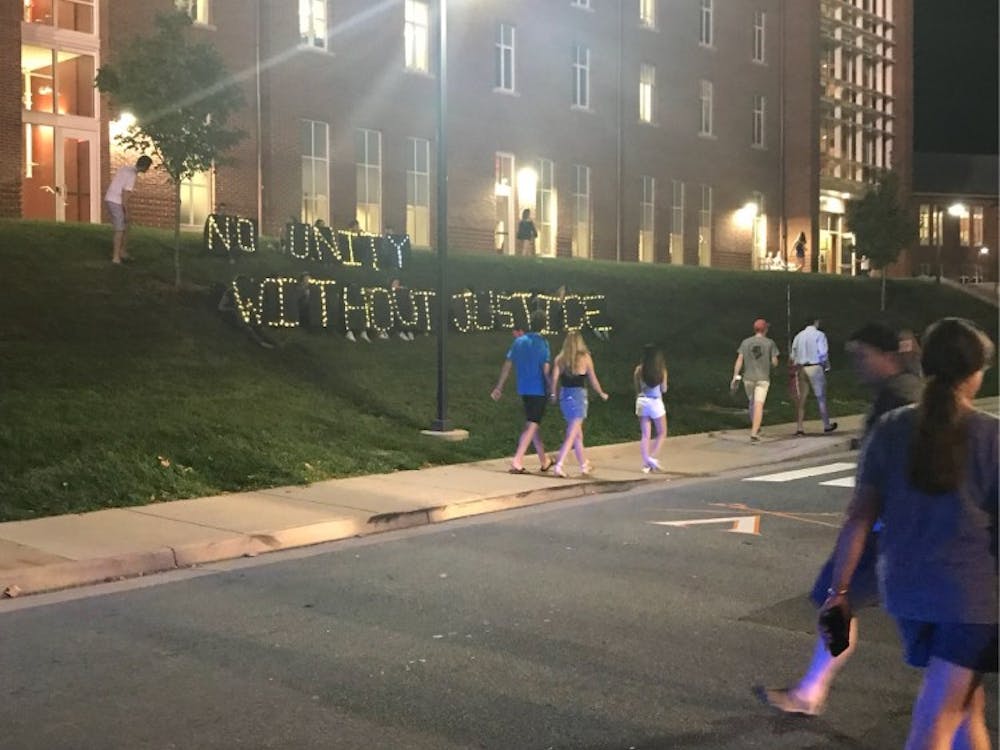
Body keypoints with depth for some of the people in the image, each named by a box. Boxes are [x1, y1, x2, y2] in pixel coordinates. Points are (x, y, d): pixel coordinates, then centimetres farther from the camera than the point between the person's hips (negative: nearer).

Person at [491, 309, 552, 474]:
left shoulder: (519, 341, 5)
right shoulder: (542, 343, -10)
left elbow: (507, 365, 6)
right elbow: (546, 369, -14)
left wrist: (499, 387, 11)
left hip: (524, 390, 6)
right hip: (539, 390, -6)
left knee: (532, 423, 16)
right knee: (531, 426, -3)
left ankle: (544, 461, 27)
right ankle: (517, 462, -12)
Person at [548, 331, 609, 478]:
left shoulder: (560, 359, 2)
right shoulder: (585, 358, -5)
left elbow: (554, 379, -2)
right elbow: (593, 380, 0)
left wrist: (553, 395, 12)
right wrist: (602, 393, 15)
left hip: (564, 395, 4)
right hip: (579, 395, -4)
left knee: (578, 433, 18)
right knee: (572, 435, -4)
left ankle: (583, 465, 28)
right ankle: (558, 465, -16)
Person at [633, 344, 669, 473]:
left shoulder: (639, 370, -3)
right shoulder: (661, 370, -7)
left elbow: (637, 389, 3)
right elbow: (664, 389, 0)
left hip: (642, 401, 2)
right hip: (656, 402, -2)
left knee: (645, 435, 8)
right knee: (662, 433, 14)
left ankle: (646, 463, 4)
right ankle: (652, 457, -1)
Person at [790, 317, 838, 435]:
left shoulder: (798, 336, 8)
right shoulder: (819, 335, -5)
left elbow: (792, 356, 7)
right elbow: (823, 353, -11)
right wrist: (827, 366, 3)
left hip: (800, 368, 4)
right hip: (815, 367, -4)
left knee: (801, 398, 7)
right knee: (820, 396, 8)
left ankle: (799, 427, 2)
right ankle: (826, 425, 17)